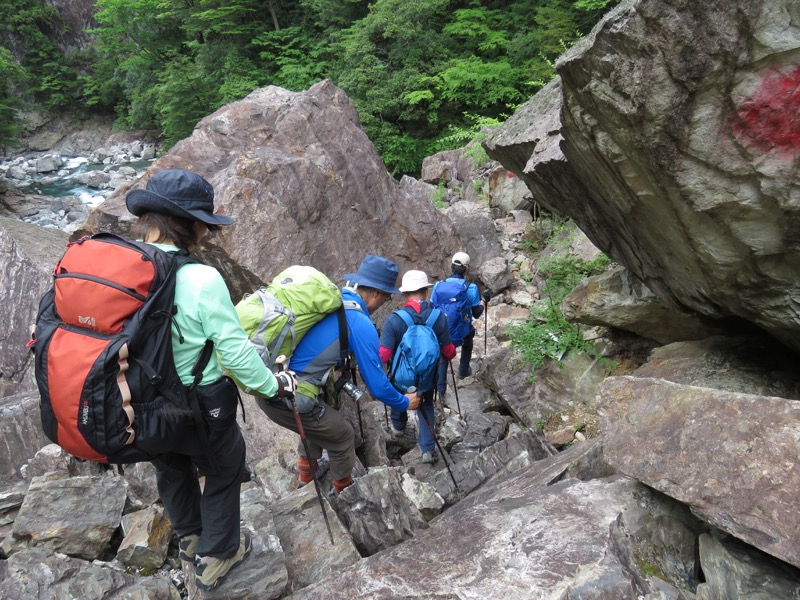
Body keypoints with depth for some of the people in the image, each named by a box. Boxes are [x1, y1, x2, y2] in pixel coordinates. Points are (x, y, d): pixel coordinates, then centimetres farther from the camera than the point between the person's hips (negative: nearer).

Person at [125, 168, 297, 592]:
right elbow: (235, 351, -23)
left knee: (171, 469, 31)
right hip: (199, 407, -6)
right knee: (223, 473, 22)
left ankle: (190, 537, 56)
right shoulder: (201, 279, -27)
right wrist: (272, 385, -6)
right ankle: (215, 557, 39)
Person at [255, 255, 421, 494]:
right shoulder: (361, 324, -14)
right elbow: (376, 384, -8)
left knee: (320, 422, 33)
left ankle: (306, 480, 50)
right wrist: (404, 403, 10)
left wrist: (345, 370, 35)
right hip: (289, 399, -8)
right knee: (343, 437, 18)